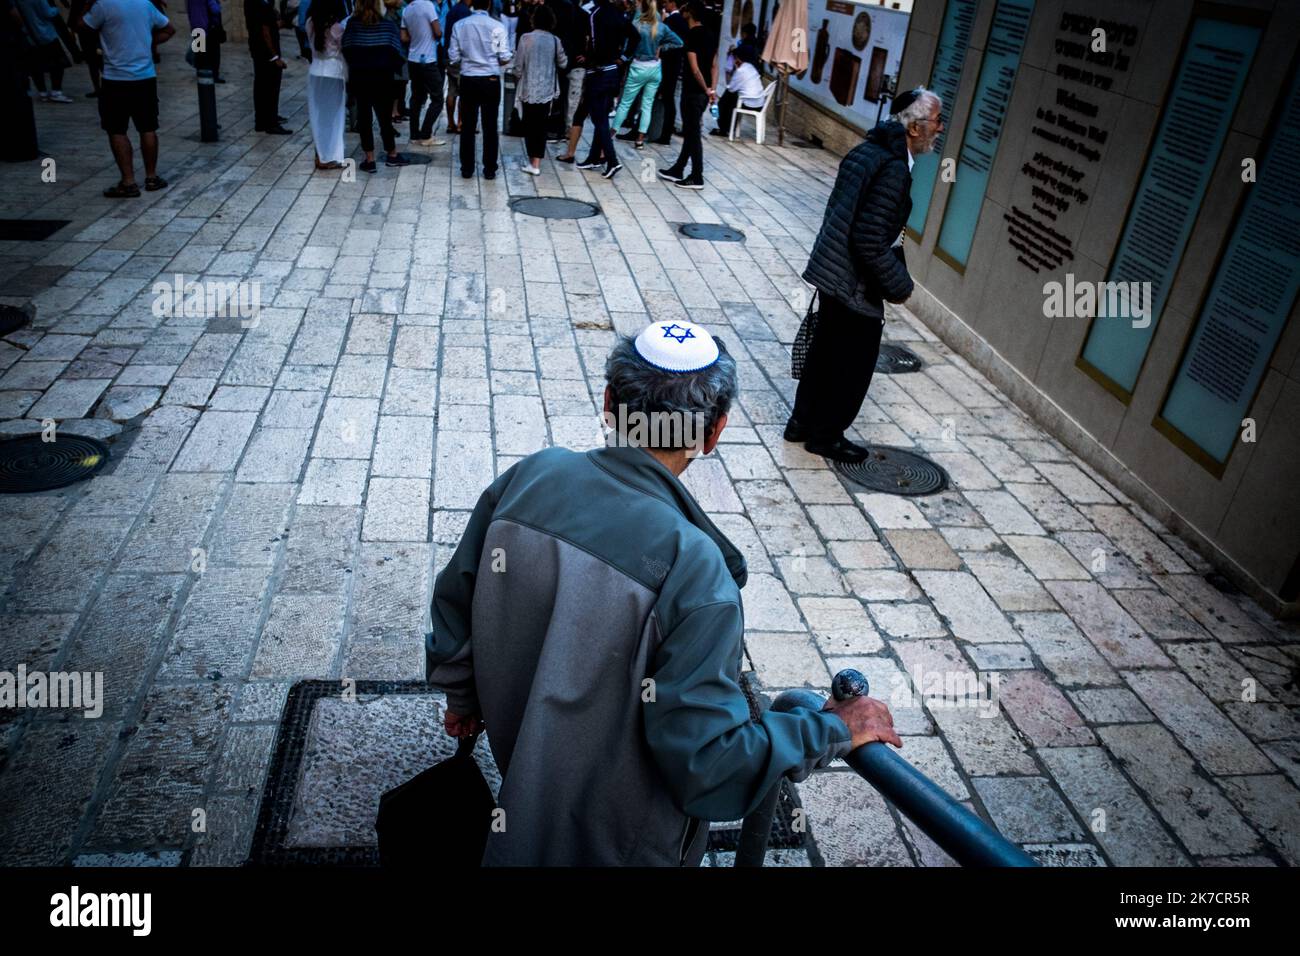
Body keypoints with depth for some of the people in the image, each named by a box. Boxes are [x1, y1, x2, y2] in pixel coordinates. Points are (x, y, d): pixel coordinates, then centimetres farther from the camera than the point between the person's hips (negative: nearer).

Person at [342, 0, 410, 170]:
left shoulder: (352, 24, -3)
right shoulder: (388, 25, -5)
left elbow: (346, 50, -5)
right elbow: (396, 53, -7)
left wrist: (356, 65, 11)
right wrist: (391, 67, 9)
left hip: (358, 77, 1)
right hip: (382, 78, -1)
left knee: (364, 117, 7)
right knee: (385, 116, 9)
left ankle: (370, 159, 7)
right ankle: (392, 155, 21)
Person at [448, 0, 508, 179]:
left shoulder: (460, 25, -1)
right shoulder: (496, 26, -7)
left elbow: (454, 58, 0)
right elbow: (505, 58, -7)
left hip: (468, 80, 2)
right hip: (490, 81, -2)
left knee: (467, 126, 9)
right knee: (490, 127, 5)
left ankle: (467, 169, 11)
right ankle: (489, 169, 8)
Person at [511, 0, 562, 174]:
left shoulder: (526, 38, -9)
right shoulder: (555, 40, -2)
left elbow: (518, 65, -6)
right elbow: (563, 63, 9)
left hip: (529, 89, -2)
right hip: (547, 90, 2)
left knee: (530, 125, 9)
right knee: (541, 126, 7)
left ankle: (533, 163, 9)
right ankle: (536, 164, 3)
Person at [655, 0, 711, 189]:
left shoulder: (692, 35, -14)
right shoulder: (710, 36, 11)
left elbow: (694, 68, -19)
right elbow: (714, 66, 10)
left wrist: (706, 89, -9)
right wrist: (712, 89, 5)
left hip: (693, 91, -8)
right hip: (704, 92, 8)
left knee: (693, 134, -2)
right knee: (690, 131, 15)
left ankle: (697, 178, 2)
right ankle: (677, 171, 24)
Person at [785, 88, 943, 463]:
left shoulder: (866, 151, 6)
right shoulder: (893, 168, -22)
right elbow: (871, 242, -26)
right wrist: (900, 285, -13)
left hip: (831, 273, 9)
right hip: (856, 286, -9)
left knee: (824, 352, 20)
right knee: (853, 365, 8)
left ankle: (802, 422, 33)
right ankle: (826, 435, 23)